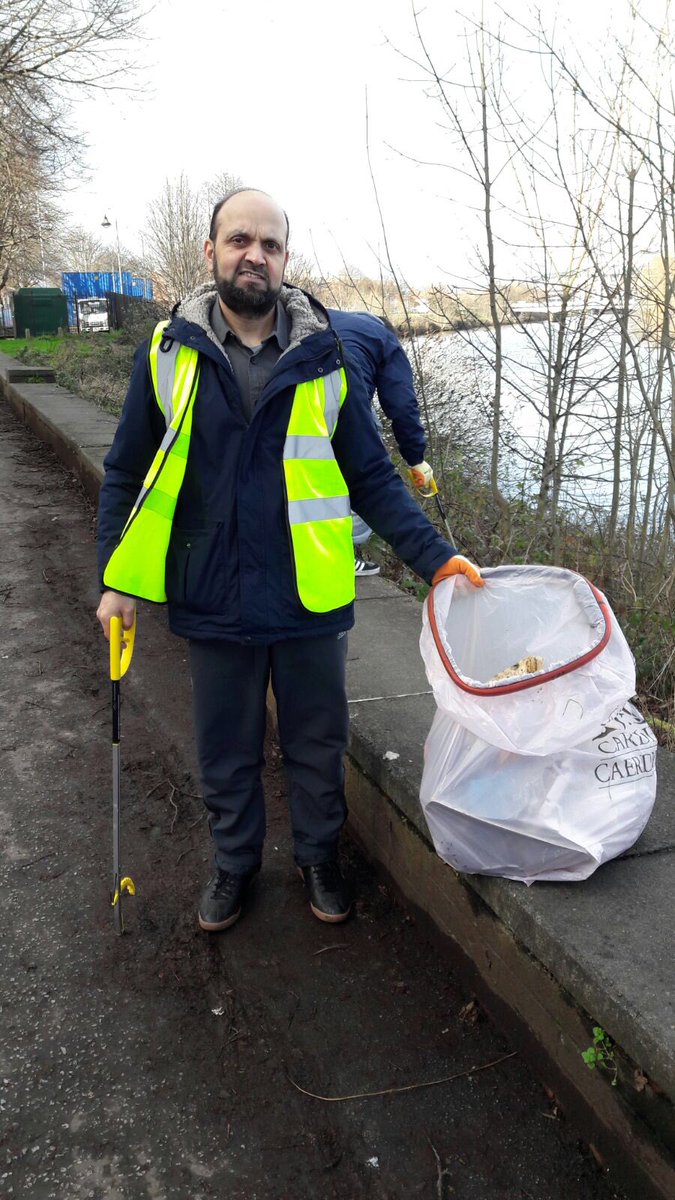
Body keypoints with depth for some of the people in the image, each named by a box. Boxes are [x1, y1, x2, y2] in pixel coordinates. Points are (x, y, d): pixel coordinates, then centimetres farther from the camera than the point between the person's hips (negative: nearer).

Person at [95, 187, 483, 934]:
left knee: (317, 744, 16)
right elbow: (125, 473, 5)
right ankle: (234, 863, 41)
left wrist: (436, 558, -8)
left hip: (311, 599, 0)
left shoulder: (324, 359, -2)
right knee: (225, 754, 17)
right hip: (214, 603, 1)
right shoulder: (168, 353, -1)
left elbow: (372, 478, 1)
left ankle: (319, 856, 40)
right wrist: (117, 580, -2)